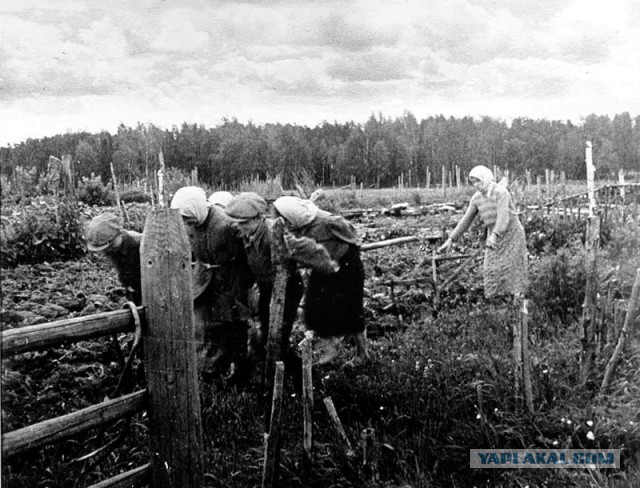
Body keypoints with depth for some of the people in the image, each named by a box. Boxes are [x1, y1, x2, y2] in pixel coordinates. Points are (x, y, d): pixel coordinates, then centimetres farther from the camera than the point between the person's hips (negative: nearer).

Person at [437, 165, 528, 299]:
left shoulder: (501, 192, -19)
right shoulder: (476, 198, 2)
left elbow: (503, 216, -31)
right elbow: (466, 220, 4)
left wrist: (494, 235, -46)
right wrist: (451, 239, -2)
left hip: (511, 234, -6)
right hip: (494, 237, 6)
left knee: (512, 270, -6)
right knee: (492, 272, 2)